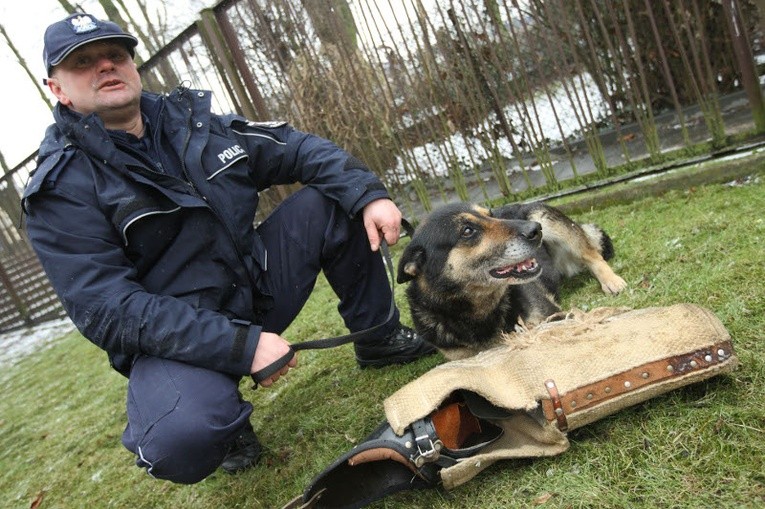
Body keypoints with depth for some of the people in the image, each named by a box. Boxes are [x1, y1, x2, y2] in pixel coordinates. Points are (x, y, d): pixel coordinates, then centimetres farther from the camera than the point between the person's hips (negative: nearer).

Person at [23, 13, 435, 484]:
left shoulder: (192, 121, 4)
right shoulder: (62, 189, -12)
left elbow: (295, 148, 4)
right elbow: (107, 308, -21)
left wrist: (368, 193, -14)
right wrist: (239, 346, -29)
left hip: (260, 285, 6)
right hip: (178, 337, -5)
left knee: (332, 200, -4)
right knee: (184, 440, -36)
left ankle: (379, 337, 11)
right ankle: (222, 415, 4)